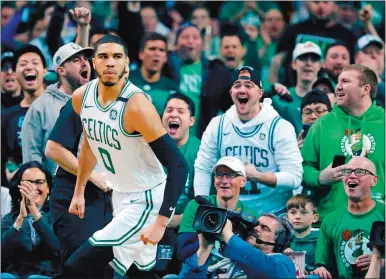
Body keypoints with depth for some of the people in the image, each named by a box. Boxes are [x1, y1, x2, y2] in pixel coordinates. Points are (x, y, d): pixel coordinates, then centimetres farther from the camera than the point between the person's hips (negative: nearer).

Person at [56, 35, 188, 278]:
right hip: (119, 196, 8)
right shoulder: (82, 97, -4)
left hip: (146, 201, -8)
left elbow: (178, 165, -26)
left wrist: (161, 222, -30)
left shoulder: (136, 106, -26)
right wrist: (79, 191, 21)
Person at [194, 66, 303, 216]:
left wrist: (256, 176, -25)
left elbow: (294, 178, -13)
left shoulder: (280, 127, -7)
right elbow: (202, 169, 7)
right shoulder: (217, 125, 4)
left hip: (273, 214, -3)